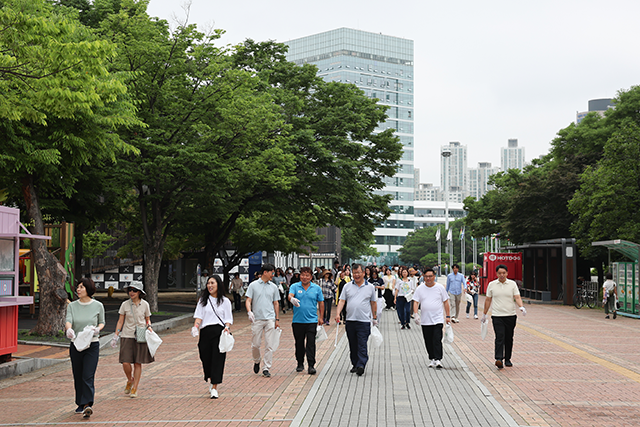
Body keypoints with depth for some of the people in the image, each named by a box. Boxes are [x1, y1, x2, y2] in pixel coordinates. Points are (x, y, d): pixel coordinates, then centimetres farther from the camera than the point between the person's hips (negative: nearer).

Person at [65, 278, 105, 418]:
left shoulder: (98, 306, -1)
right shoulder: (72, 306, 4)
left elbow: (102, 322, 11)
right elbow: (68, 321, -9)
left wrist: (98, 328, -12)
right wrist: (68, 329, -32)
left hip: (92, 345, -3)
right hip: (76, 344, 3)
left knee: (88, 376, -12)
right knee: (78, 376, 9)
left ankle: (88, 405, -17)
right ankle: (80, 404, 23)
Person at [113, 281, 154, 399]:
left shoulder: (145, 305, 2)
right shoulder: (125, 305, 1)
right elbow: (120, 321, 5)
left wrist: (149, 326, -6)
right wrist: (116, 336, 0)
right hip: (127, 336, 0)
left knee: (138, 363, 1)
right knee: (125, 363, -7)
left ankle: (135, 388, 11)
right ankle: (130, 381, 22)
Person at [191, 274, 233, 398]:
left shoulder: (225, 301, 8)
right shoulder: (203, 300, 12)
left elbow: (228, 318, 6)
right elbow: (199, 316, 4)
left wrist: (227, 327, -14)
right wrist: (195, 326, -14)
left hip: (219, 332, -2)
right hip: (205, 332, 2)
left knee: (217, 359, -8)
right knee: (206, 358, 4)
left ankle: (214, 387, -5)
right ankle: (211, 381, 28)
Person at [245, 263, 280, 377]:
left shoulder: (273, 287, 10)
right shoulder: (253, 285, 3)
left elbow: (276, 303, 15)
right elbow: (248, 300, 0)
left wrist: (277, 319, 10)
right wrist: (249, 311, -19)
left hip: (270, 319, 2)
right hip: (257, 319, -2)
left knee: (269, 345, -4)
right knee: (255, 344, 3)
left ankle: (266, 368, 2)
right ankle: (256, 361, 30)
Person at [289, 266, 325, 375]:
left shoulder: (316, 288, 5)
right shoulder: (295, 287, 2)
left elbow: (321, 303, 11)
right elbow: (290, 295, -17)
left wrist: (321, 317, 7)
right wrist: (292, 299, -41)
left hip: (312, 321, -1)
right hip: (298, 320, 1)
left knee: (311, 343, -6)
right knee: (299, 343, 10)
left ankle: (311, 365, -5)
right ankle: (300, 364, 24)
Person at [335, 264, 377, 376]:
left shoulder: (370, 287, 5)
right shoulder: (347, 286, 7)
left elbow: (373, 303, 13)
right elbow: (342, 301, 4)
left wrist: (375, 317, 13)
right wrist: (338, 313, -10)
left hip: (364, 321, -3)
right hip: (350, 320, 3)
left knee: (362, 346, -9)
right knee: (353, 345, 10)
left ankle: (361, 366, -13)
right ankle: (355, 364, 21)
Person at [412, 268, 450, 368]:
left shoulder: (440, 287, 1)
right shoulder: (420, 289, 4)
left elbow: (445, 302, 6)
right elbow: (416, 302, 3)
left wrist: (448, 316, 4)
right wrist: (415, 313, -13)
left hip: (438, 319, -3)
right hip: (425, 320, 3)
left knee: (437, 340, -12)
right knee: (428, 341, 8)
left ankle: (438, 359, -12)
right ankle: (432, 359, 20)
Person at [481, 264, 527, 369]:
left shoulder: (512, 284, 4)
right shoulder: (492, 285, 4)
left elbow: (517, 297, -4)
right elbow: (488, 300, 10)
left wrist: (521, 307, -22)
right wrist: (484, 314, 12)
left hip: (511, 316, 2)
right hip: (497, 316, -2)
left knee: (509, 339, 8)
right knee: (499, 338, -14)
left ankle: (507, 359, 21)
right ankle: (499, 359, -22)